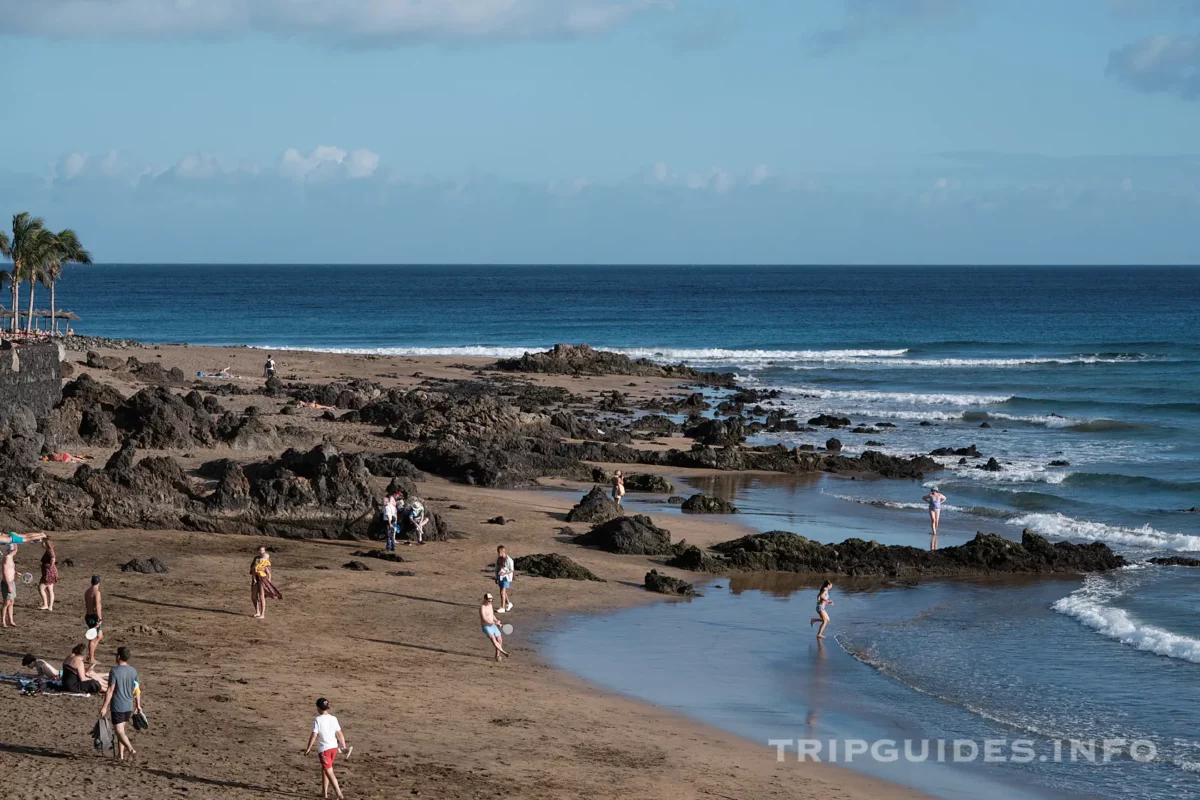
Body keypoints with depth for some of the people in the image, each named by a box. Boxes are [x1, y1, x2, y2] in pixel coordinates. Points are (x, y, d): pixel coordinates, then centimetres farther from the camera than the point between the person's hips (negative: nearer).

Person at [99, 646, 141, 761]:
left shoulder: (115, 671, -14)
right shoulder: (133, 671, 5)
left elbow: (110, 690, -16)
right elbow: (137, 690, 11)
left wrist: (105, 707, -13)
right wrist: (138, 705, 21)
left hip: (118, 706, -6)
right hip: (129, 706, 6)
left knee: (119, 731, -4)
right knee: (121, 729, 17)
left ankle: (130, 749, -21)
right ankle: (121, 753, 18)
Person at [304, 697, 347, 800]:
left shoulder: (318, 720, -13)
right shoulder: (333, 719, 2)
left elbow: (314, 736, -14)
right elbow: (340, 734, 2)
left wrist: (308, 748, -4)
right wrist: (344, 746, 10)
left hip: (324, 749, -6)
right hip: (334, 747, 6)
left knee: (329, 772, -4)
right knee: (324, 769, 23)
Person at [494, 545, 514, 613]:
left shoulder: (508, 560, -15)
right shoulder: (498, 558, 5)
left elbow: (512, 570, -10)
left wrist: (504, 573, -24)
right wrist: (496, 578, 14)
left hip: (506, 578, -7)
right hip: (500, 577, 7)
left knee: (503, 592, -12)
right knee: (503, 592, 18)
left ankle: (502, 608, -10)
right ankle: (508, 603, 38)